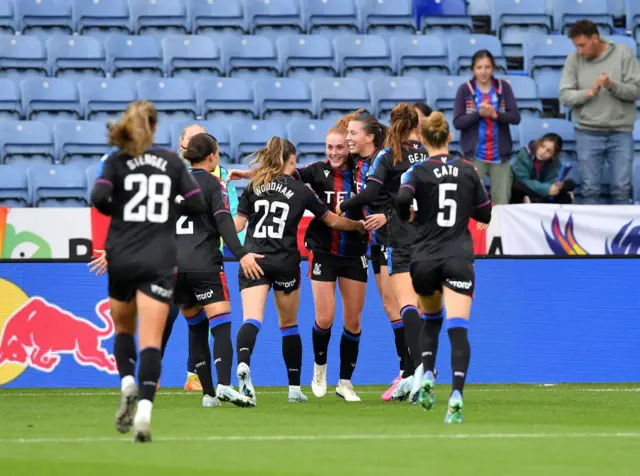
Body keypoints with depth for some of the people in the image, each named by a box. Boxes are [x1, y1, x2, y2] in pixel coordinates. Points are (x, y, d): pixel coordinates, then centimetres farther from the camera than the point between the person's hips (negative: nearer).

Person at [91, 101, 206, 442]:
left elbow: (99, 197, -14)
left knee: (123, 329, 22)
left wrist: (114, 209, 6)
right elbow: (197, 203, 5)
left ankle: (127, 382, -3)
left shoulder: (117, 161, 1)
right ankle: (144, 407, -24)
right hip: (159, 261, 0)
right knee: (151, 341, -6)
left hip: (122, 260, 0)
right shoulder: (171, 161, 6)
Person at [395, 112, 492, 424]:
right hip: (459, 258, 0)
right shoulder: (468, 171, 5)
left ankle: (427, 375, 4)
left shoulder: (419, 172, -2)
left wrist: (406, 217, -1)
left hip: (424, 259, 0)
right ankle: (457, 393, -29)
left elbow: (402, 199, -22)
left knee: (431, 319, 25)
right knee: (458, 328, -11)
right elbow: (484, 214, 11)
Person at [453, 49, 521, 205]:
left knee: (501, 203, 5)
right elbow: (457, 122, -5)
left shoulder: (504, 87, 1)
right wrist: (479, 113, -18)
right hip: (475, 154, -1)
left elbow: (515, 117, -3)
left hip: (500, 154, 1)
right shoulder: (464, 90, -2)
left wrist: (495, 115, -19)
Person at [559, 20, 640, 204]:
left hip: (620, 133, -1)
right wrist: (589, 92, -19)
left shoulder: (623, 53, -3)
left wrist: (612, 85, -22)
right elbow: (565, 96, -3)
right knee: (590, 189, 3)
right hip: (588, 133, 1)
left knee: (622, 189, -1)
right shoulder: (574, 59, 0)